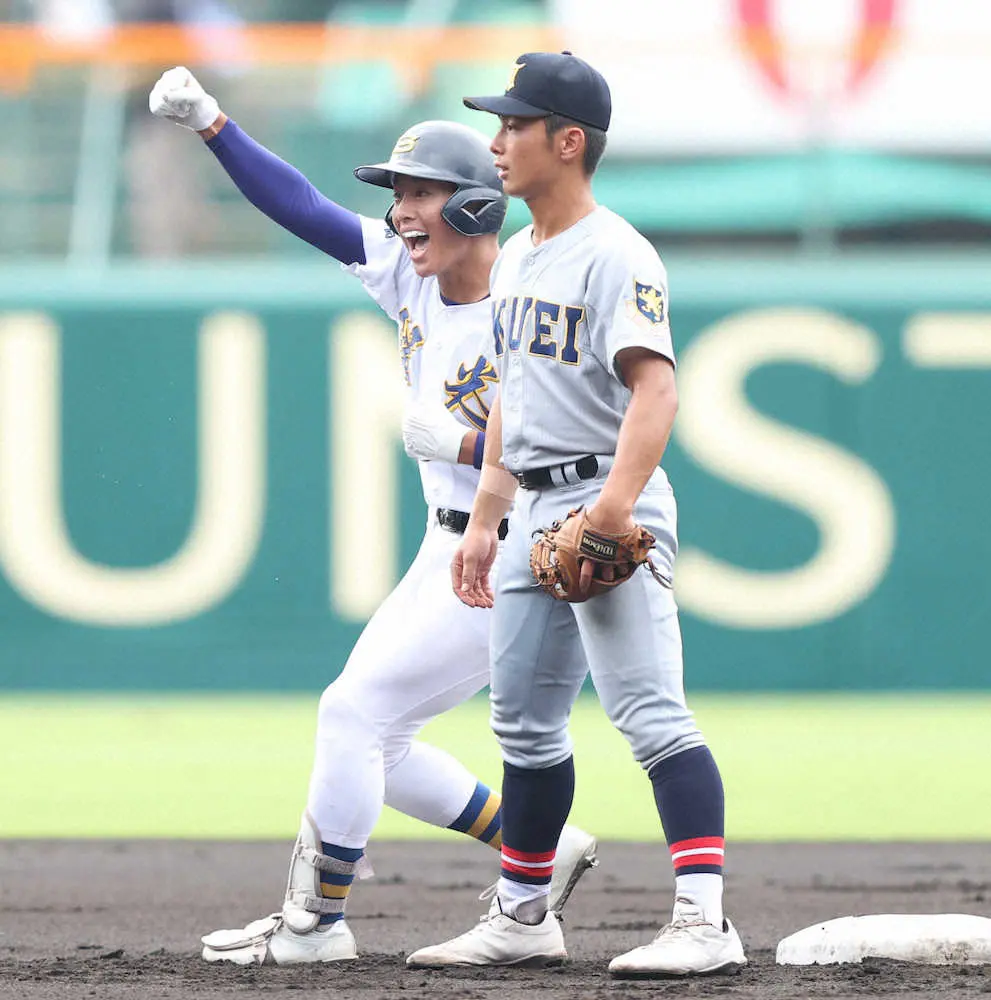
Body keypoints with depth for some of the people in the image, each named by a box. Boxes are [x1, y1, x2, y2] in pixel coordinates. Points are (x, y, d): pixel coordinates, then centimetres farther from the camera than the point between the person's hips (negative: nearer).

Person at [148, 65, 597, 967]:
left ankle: (316, 923, 0)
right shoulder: (409, 271, 1)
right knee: (374, 742, 12)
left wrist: (462, 445, -27)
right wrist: (212, 125, -8)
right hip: (448, 552, 9)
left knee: (355, 709, -11)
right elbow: (304, 208, 2)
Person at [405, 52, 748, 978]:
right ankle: (522, 918, 27)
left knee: (650, 711, -16)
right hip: (533, 512, 10)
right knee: (524, 722, 16)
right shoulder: (516, 258, 16)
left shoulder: (615, 255, -13)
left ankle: (704, 919, -22)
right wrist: (484, 520, 21)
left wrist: (614, 508, -34)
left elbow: (655, 387, -24)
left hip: (609, 508, -10)